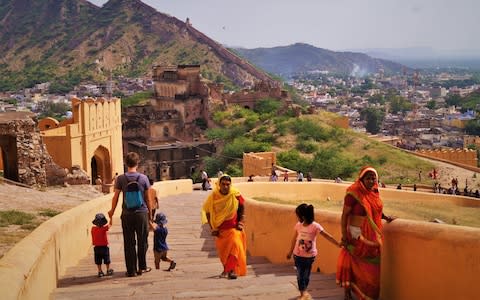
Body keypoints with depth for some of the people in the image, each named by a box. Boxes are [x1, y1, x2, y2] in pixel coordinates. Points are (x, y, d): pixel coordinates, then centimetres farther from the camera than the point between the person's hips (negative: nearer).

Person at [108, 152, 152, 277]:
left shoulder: (120, 179, -3)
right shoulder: (143, 178, -3)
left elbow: (115, 197, 1)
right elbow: (148, 198, 3)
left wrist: (112, 212, 15)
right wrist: (150, 213, 15)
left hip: (127, 214, 0)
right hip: (142, 213, 0)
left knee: (129, 243, 6)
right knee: (142, 242, 12)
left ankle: (131, 270, 8)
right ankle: (142, 267, 19)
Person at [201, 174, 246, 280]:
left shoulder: (235, 195, -13)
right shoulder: (213, 196, -12)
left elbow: (242, 208, 6)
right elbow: (207, 211, 0)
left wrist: (241, 221, 0)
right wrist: (213, 228, -2)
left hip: (233, 226, -2)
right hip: (220, 228, 2)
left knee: (235, 245, -19)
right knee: (222, 249, 12)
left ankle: (232, 270, -15)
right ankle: (226, 269, 34)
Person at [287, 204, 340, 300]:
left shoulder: (315, 226, -18)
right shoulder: (298, 225, -7)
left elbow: (327, 236, -15)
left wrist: (339, 244, -18)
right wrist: (290, 251, 16)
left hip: (310, 256, -2)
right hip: (298, 255, 2)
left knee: (306, 275, 11)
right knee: (300, 275, 4)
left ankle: (304, 292, 31)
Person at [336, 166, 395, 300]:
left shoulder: (374, 192, 2)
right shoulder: (354, 193, -17)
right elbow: (345, 215, -14)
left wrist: (386, 217, 2)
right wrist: (344, 236, -17)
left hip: (373, 235, 6)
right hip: (357, 234, -6)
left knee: (371, 265, 13)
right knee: (354, 263, 3)